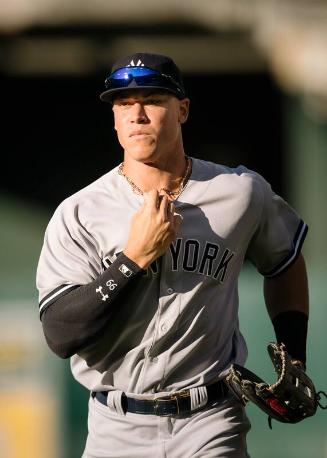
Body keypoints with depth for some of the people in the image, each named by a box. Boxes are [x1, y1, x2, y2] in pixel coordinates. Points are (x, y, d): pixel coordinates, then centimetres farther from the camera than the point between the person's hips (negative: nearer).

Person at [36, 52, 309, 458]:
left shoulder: (242, 193, 0)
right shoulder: (78, 214, -5)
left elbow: (285, 262, 20)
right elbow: (60, 336, -14)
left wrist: (293, 363, 11)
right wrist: (135, 257, -18)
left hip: (212, 424, 0)